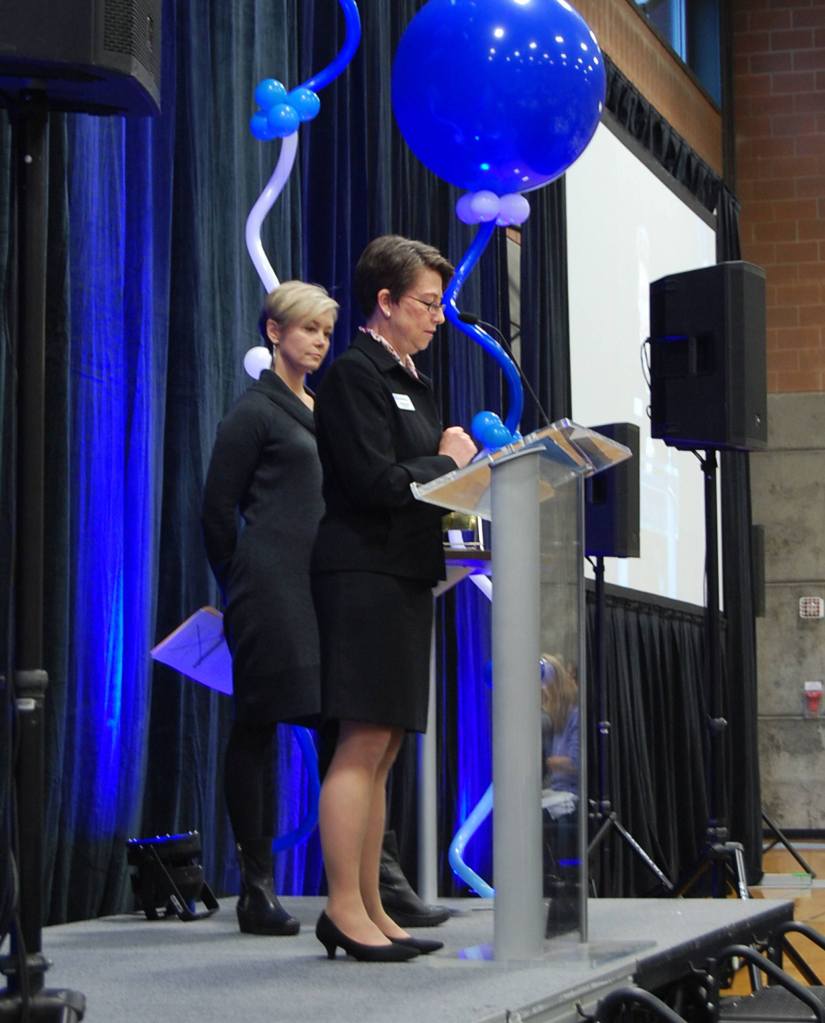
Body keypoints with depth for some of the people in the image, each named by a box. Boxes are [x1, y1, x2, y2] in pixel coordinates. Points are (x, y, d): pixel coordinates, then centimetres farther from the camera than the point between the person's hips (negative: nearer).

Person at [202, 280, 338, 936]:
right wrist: (241, 588, 0)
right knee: (257, 729, -3)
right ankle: (257, 887, 1)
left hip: (324, 586, 8)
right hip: (272, 588, -7)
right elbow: (218, 507, -4)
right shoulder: (256, 410, -2)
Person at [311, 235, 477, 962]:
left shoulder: (409, 380, 21)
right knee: (363, 743, -10)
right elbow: (376, 481, -19)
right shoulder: (355, 374, -9)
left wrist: (458, 464, 4)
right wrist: (447, 462, -6)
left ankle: (370, 910, 11)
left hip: (404, 575, 10)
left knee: (382, 750, 8)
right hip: (365, 574, -10)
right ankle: (345, 911, -7)